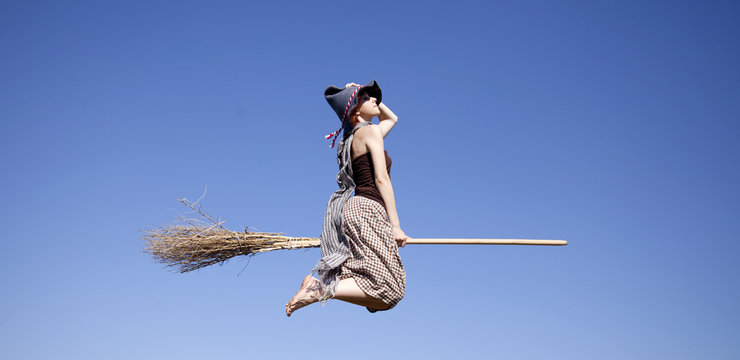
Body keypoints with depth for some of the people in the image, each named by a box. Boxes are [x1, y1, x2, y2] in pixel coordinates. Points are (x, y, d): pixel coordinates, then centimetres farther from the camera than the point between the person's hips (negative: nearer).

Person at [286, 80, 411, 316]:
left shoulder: (358, 137, 24)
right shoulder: (370, 131, -2)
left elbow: (392, 118, 43)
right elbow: (381, 179, -11)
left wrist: (373, 101, 30)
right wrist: (395, 225, -13)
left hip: (356, 208, 10)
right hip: (368, 210, -10)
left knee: (383, 289, 6)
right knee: (388, 291, -15)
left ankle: (318, 284, -4)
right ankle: (323, 289, -21)